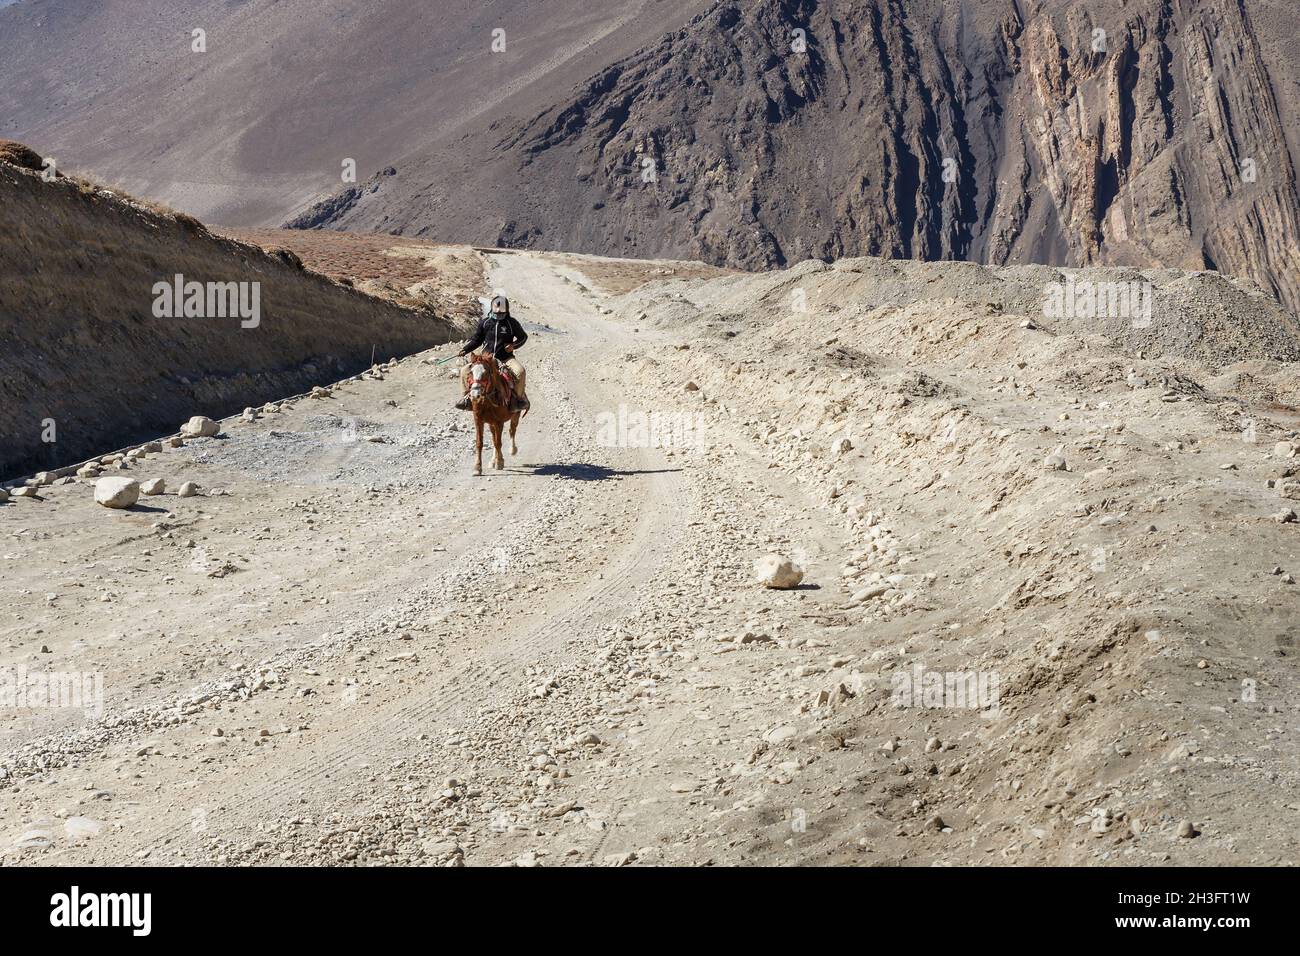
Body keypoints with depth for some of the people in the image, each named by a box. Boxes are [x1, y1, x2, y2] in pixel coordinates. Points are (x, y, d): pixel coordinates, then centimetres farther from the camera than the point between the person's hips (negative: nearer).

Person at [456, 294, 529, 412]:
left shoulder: (512, 322, -2)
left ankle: (520, 397, -12)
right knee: (464, 371, -12)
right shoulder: (484, 322, 3)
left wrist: (514, 345, -9)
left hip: (506, 358, -2)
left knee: (520, 371, -32)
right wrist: (465, 350, -2)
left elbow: (523, 337, 11)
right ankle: (467, 396, 5)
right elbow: (476, 339, 13)